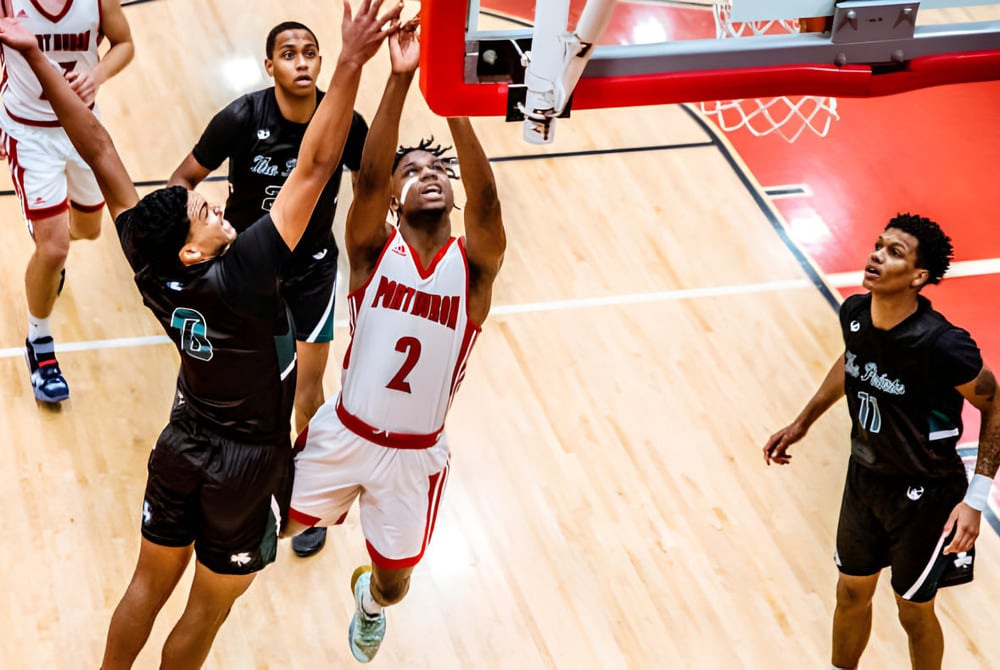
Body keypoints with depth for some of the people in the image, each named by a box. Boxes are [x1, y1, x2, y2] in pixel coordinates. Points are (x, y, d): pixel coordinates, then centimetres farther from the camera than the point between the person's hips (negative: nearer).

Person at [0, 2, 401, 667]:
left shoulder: (150, 270, -20)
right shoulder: (237, 280, -34)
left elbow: (99, 151, -18)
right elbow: (314, 169, -41)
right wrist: (351, 63, -44)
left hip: (181, 449, 5)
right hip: (247, 467, -5)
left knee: (149, 584, 23)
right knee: (208, 609, 16)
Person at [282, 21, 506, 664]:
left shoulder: (474, 264, -11)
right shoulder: (373, 249, -11)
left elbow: (487, 200, -31)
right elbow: (367, 177, -29)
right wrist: (401, 79, -43)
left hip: (416, 455, 1)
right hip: (344, 434, 0)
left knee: (395, 583, 17)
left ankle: (369, 597, 54)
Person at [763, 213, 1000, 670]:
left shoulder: (943, 345, -32)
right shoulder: (854, 313, -13)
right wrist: (802, 423, 15)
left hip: (924, 495, -6)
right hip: (864, 477, 6)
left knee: (914, 613, 14)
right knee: (852, 593, 23)